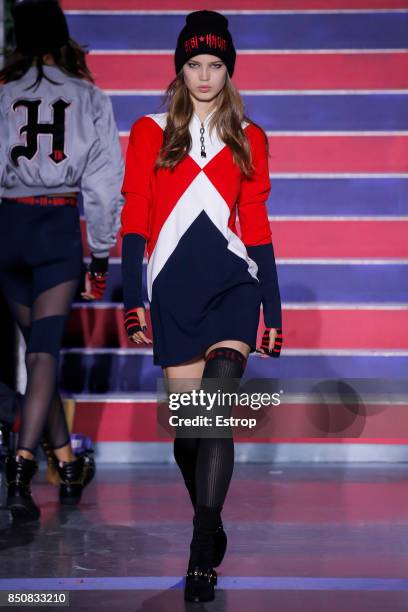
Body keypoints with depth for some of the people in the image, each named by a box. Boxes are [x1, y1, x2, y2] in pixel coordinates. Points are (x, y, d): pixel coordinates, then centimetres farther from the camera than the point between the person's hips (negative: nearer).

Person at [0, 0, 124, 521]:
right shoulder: (88, 97, 2)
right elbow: (104, 181, 1)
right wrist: (101, 256, 8)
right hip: (61, 226, -1)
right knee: (45, 350, -4)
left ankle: (69, 468, 22)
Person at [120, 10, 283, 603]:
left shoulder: (248, 138, 12)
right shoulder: (150, 132, 9)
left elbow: (257, 227, 11)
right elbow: (134, 221, 5)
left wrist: (273, 311, 8)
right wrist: (133, 300, -4)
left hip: (233, 285, 0)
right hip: (174, 288, 1)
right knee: (187, 422, 3)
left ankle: (201, 556, -16)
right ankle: (211, 528, 26)